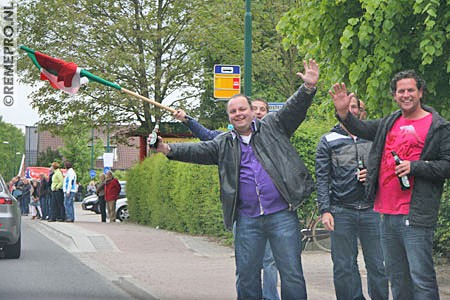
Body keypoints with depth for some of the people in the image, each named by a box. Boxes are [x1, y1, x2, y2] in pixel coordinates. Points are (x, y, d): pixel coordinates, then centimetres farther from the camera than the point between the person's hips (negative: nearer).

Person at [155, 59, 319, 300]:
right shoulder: (224, 143, 15)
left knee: (291, 273, -2)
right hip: (247, 219, 3)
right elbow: (199, 151, 5)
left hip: (282, 215, -3)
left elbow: (294, 109, -3)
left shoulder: (272, 127, 8)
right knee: (246, 275, 7)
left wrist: (308, 88, -21)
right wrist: (170, 150, -10)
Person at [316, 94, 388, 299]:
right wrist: (325, 210, -6)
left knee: (378, 265, 0)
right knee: (344, 267, 2)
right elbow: (322, 178, 4)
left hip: (371, 209, 1)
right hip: (341, 212, -1)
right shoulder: (328, 141, 8)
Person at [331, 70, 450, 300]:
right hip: (388, 214, 7)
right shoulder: (389, 123, 17)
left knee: (421, 277, -10)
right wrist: (343, 111, 12)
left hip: (415, 216, -7)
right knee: (396, 277, 14)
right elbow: (361, 129, 29)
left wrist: (414, 167, -16)